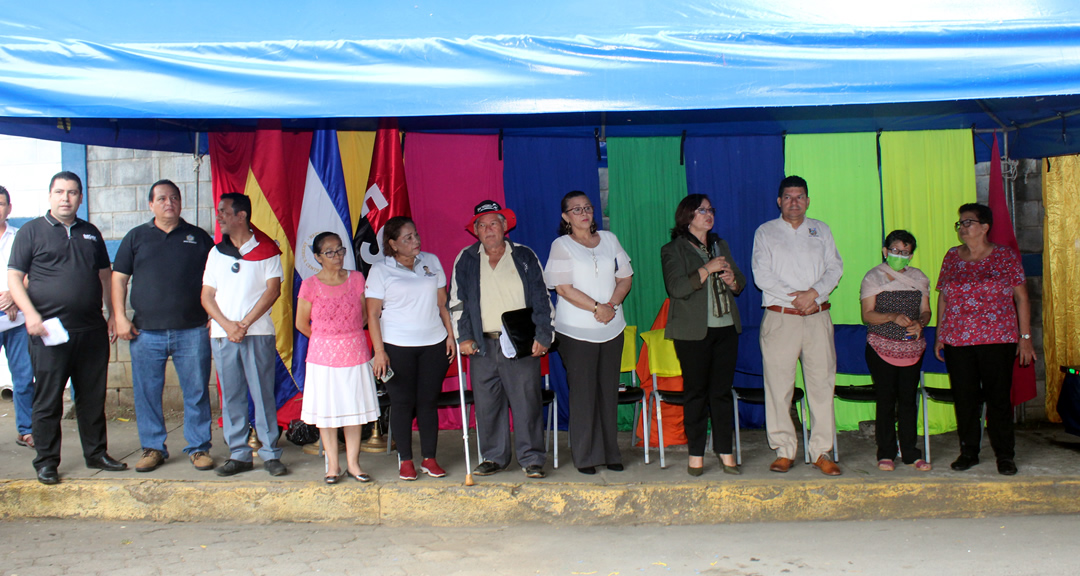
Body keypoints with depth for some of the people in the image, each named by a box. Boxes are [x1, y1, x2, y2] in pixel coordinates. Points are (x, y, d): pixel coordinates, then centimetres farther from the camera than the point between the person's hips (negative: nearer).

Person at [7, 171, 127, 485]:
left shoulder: (90, 233, 15)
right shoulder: (32, 231, 2)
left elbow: (105, 275, 21)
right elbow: (14, 278, -2)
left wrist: (114, 314, 14)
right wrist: (30, 314, -15)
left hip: (92, 330, 4)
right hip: (49, 331, -4)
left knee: (93, 397, 11)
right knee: (48, 400, 1)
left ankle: (96, 453, 22)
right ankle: (46, 462, 11)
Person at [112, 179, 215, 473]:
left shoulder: (199, 237, 11)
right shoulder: (136, 237, 11)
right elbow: (119, 278, 10)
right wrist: (120, 317, 0)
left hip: (192, 332, -1)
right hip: (146, 333, 1)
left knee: (196, 392, 1)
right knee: (147, 393, 5)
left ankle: (198, 448, 12)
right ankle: (152, 448, 18)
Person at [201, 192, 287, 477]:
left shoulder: (267, 250, 2)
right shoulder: (216, 253, 14)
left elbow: (273, 290, -5)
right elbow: (207, 295, 10)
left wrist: (245, 323, -12)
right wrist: (227, 325, -7)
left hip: (258, 333, -3)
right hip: (222, 334, 4)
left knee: (263, 394, -2)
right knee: (231, 397, 5)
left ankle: (270, 454, 5)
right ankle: (238, 454, 13)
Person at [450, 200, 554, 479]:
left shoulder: (524, 256, 8)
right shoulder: (466, 260, 11)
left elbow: (542, 299, 6)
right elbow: (457, 301, 11)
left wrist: (542, 336, -2)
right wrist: (463, 337, 3)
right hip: (482, 344, 2)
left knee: (527, 401, -3)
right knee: (486, 404, 5)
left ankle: (532, 459, 7)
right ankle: (494, 457, 18)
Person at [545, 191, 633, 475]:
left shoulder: (609, 239, 11)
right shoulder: (561, 245, -2)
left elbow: (625, 277, 8)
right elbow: (564, 288, -10)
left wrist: (611, 305, -8)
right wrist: (596, 308, -15)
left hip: (612, 327, 4)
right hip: (577, 331, -4)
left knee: (609, 390, 7)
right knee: (583, 392, -1)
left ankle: (610, 453, 16)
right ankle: (586, 456, 8)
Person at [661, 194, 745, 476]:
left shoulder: (720, 245, 18)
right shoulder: (673, 250, -1)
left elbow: (741, 283, 22)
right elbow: (677, 288, -14)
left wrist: (732, 279, -1)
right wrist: (707, 269, -19)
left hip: (726, 328, 5)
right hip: (694, 332, -5)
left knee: (723, 390, 6)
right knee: (696, 392, 0)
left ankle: (725, 450, 14)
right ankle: (696, 453, 9)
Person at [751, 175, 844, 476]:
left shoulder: (821, 230, 17)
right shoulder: (765, 232, 9)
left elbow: (835, 267, 8)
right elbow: (762, 275, -1)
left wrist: (813, 293, -10)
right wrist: (794, 297, -11)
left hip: (818, 317, 2)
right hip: (780, 318, -2)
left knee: (822, 383, 0)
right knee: (779, 385, -3)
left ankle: (822, 451, 6)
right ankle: (784, 451, 5)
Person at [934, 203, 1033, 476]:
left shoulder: (1006, 256, 2)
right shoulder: (952, 256, 10)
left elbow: (1021, 298, 2)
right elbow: (943, 297, 14)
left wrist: (1025, 337, -2)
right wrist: (940, 334, 10)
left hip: (997, 340, -3)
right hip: (957, 341, 3)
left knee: (999, 397, -1)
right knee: (964, 397, 5)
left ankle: (1005, 454, 11)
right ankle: (968, 451, 17)